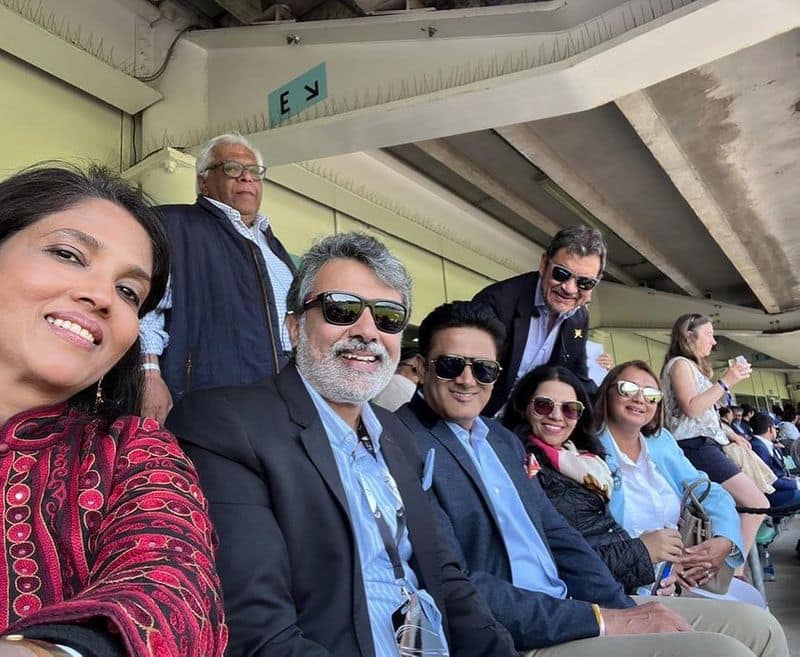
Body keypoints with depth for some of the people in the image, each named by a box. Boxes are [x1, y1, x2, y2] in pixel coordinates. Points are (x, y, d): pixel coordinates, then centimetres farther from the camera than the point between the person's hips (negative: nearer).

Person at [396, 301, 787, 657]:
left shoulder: (505, 440, 10)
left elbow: (558, 537, 12)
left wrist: (627, 611, -4)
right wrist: (601, 621, -18)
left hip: (570, 606, 8)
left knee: (755, 625, 8)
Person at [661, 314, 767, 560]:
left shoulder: (692, 366, 26)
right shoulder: (680, 363, -4)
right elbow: (690, 408, -16)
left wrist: (729, 380, 21)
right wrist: (725, 381, -14)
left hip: (705, 445, 10)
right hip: (696, 446, -10)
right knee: (758, 505, -15)